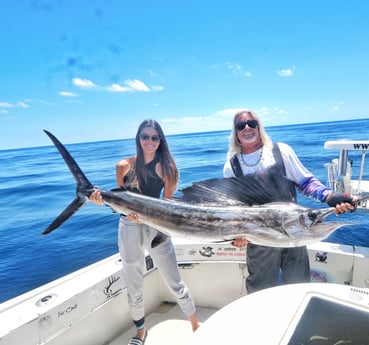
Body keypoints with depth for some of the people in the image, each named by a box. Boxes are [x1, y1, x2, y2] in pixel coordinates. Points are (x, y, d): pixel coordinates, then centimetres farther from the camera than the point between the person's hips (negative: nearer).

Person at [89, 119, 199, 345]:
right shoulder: (124, 166, -3)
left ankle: (196, 327, 34)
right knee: (134, 287, 16)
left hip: (156, 228, -1)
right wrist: (103, 200, -15)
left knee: (176, 284, 8)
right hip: (129, 229, 2)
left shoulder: (167, 168, -6)